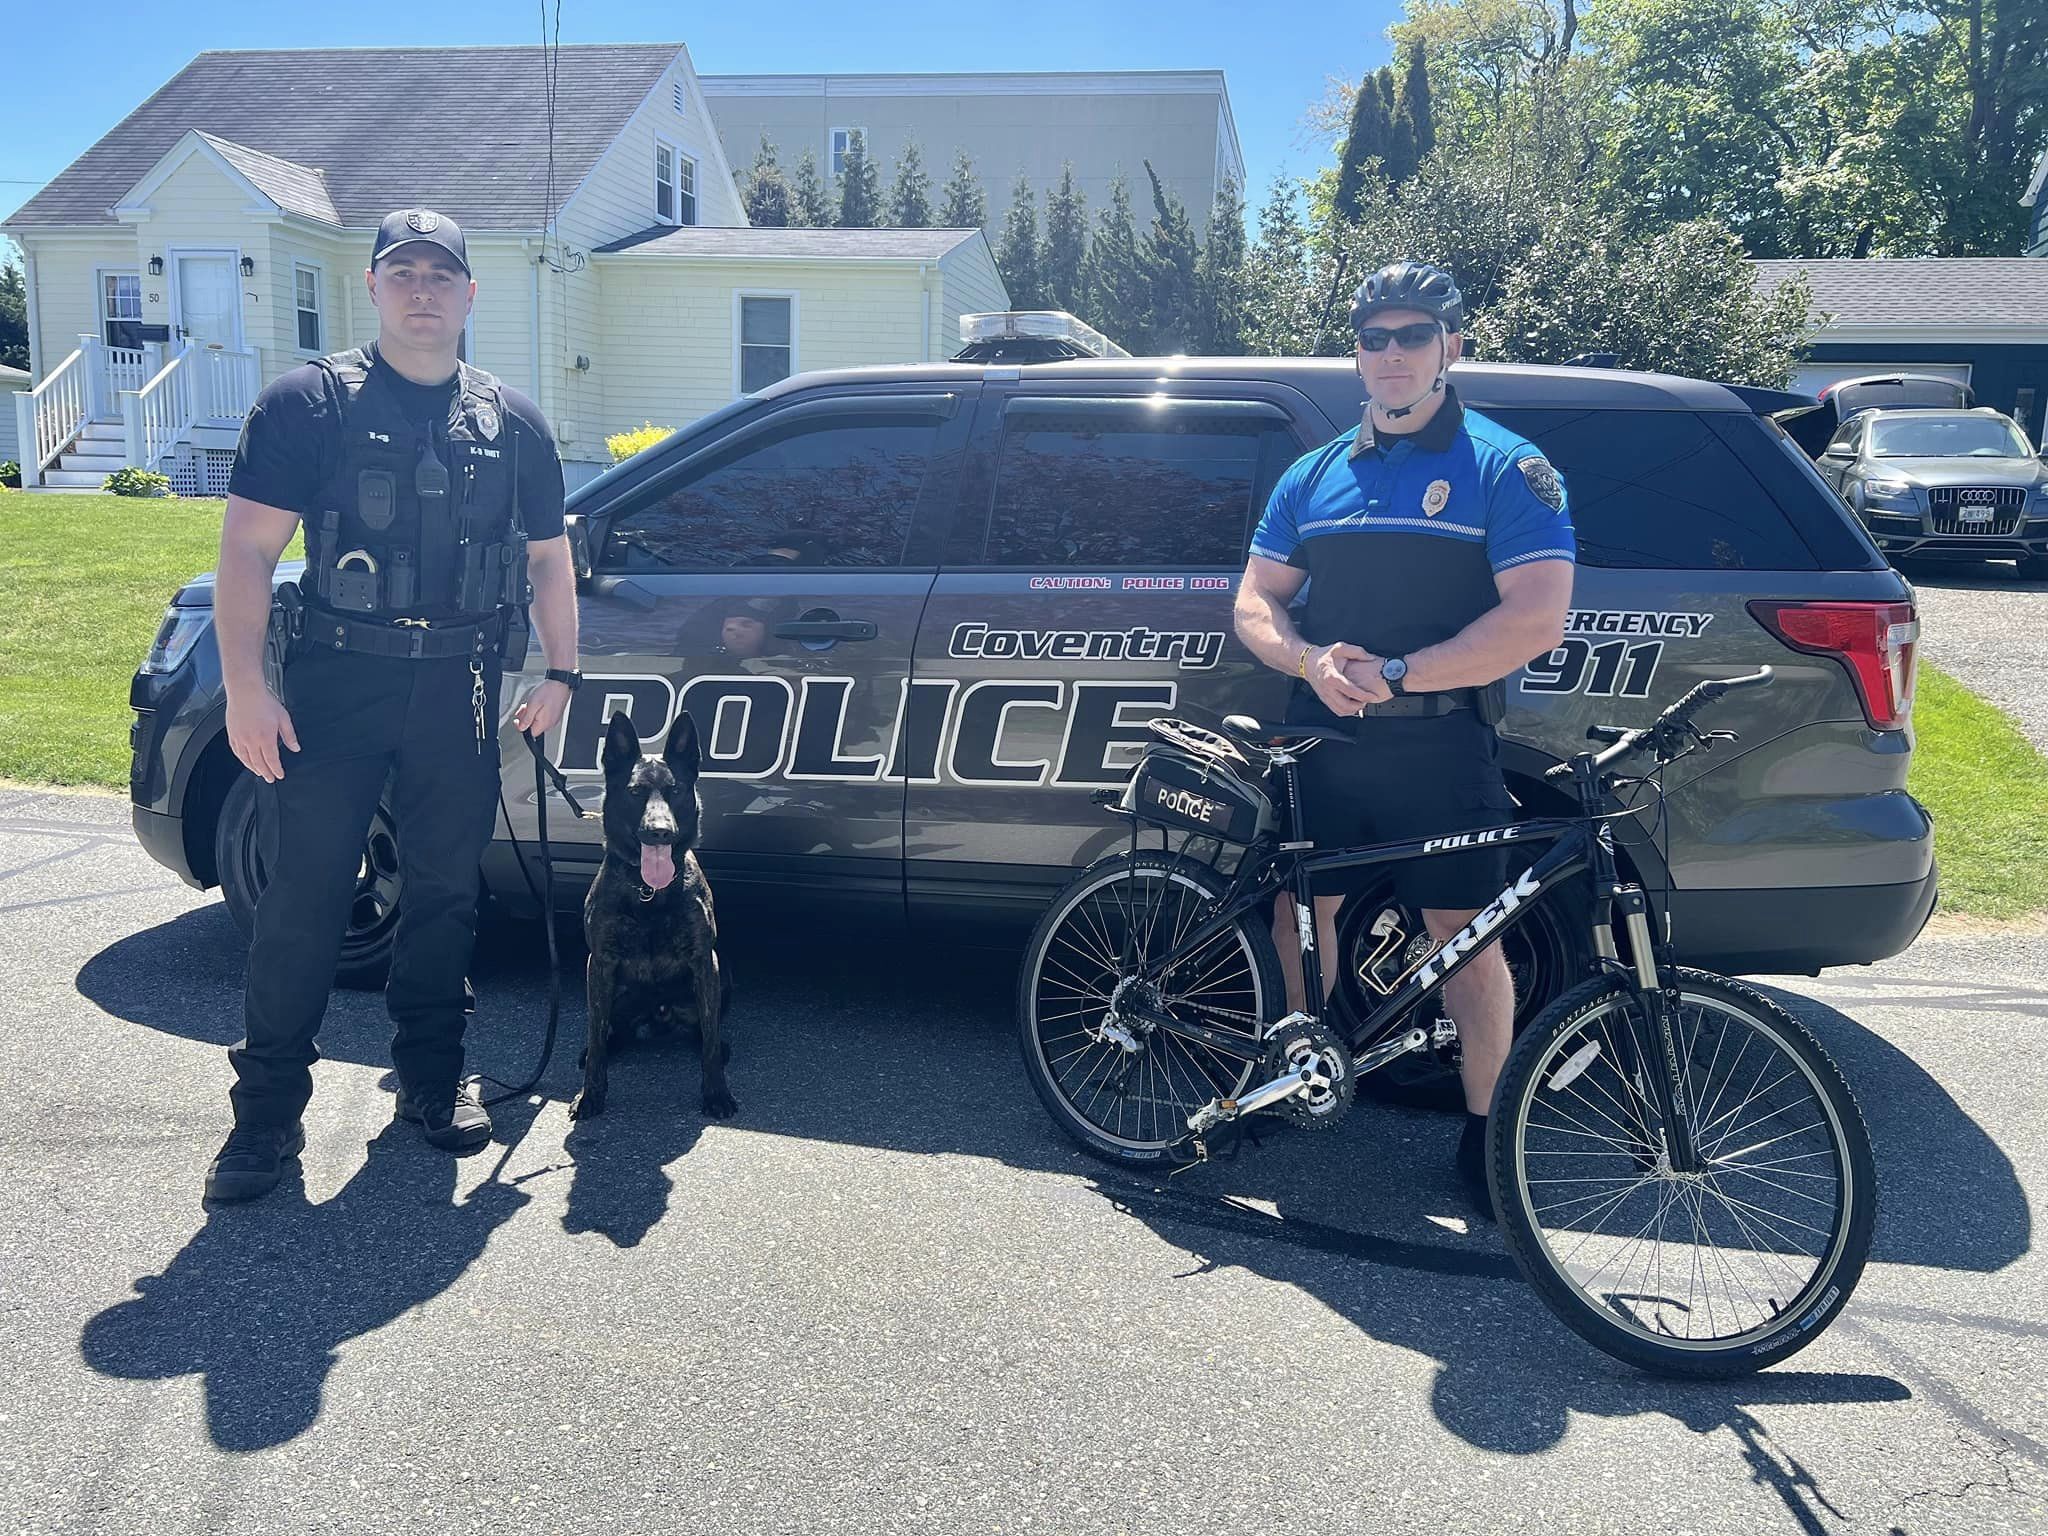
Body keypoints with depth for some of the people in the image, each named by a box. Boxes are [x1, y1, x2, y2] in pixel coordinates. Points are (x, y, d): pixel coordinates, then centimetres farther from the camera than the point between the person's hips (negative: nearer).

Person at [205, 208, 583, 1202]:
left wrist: (558, 674, 7)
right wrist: (246, 688, -12)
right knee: (304, 892, -3)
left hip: (458, 689, 3)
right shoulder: (309, 402, 1)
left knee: (445, 891, 10)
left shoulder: (512, 423, 11)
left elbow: (548, 560, 16)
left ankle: (432, 1079, 25)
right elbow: (248, 552, -4)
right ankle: (267, 1108, 8)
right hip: (334, 680, -3)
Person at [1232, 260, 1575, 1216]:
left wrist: (1398, 674, -18)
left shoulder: (1506, 470, -1)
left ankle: (1483, 1129, 15)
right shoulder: (1315, 476, 13)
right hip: (1321, 741, 4)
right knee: (1298, 911, 10)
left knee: (1464, 936, 0)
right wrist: (1313, 663, -10)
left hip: (1440, 749, -4)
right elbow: (1256, 602, 12)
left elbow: (1535, 619, -12)